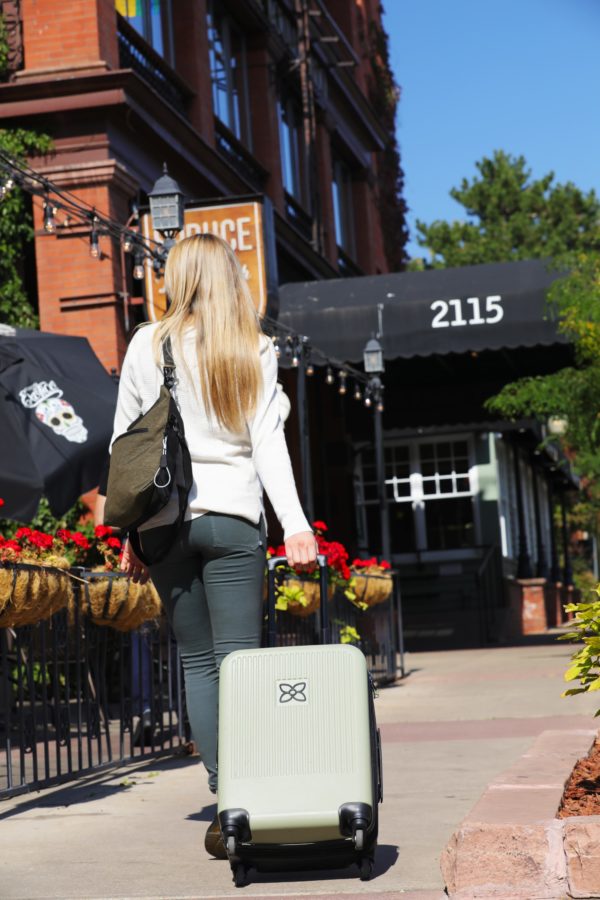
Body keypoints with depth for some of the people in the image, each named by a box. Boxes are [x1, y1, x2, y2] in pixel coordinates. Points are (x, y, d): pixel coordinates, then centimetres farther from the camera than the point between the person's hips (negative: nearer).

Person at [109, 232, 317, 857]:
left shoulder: (147, 344, 6)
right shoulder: (255, 351, 6)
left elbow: (123, 442, 7)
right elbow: (267, 442, -3)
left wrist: (127, 532, 13)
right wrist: (296, 526, -7)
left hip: (162, 519, 1)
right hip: (233, 517, -1)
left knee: (197, 661, 7)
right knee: (238, 659, -1)